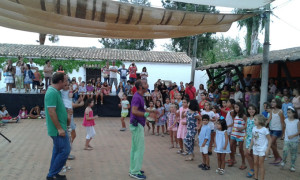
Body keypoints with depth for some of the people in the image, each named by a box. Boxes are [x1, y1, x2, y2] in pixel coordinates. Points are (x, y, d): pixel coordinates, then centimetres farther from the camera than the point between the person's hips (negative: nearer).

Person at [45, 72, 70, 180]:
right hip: (58, 129, -11)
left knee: (58, 150, 17)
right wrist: (59, 128, -23)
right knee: (65, 151, -5)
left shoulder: (56, 92, 12)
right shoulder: (52, 93, -20)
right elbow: (51, 112, -25)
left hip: (58, 128, 11)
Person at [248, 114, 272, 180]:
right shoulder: (254, 128, 2)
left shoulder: (264, 130, -15)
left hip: (262, 149, -6)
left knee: (260, 164, 0)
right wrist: (250, 147, 13)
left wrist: (268, 149, -15)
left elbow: (269, 139, -11)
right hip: (255, 148, 6)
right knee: (255, 163, 12)